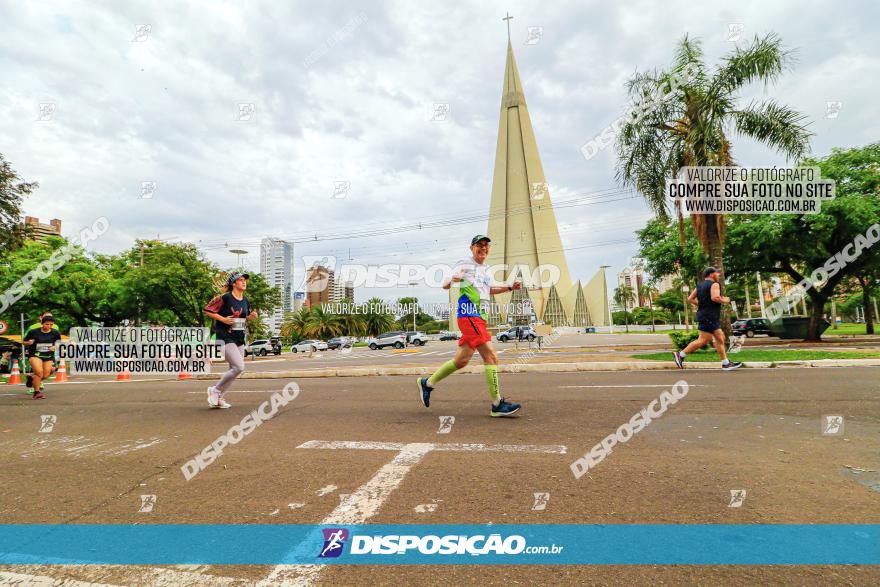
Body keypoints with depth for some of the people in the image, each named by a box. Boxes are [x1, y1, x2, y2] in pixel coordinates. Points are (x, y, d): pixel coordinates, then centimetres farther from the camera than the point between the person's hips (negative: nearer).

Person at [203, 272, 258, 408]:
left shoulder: (246, 300, 11)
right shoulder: (225, 297, -11)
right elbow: (207, 310, -9)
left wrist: (251, 316, 2)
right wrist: (223, 319, -17)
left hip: (240, 339, 8)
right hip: (226, 338, -8)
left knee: (234, 369, 10)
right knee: (239, 367, -17)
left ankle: (218, 398, 23)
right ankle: (215, 390, 4)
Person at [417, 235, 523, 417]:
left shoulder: (486, 269, 19)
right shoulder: (464, 264, -3)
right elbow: (445, 285, -7)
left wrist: (510, 287, 26)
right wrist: (452, 281, -30)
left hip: (480, 317, 9)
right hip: (469, 315, -9)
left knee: (462, 360, 12)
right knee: (491, 356, -16)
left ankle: (427, 383, 27)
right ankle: (497, 405, -11)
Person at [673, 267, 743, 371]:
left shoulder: (699, 285, 15)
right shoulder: (714, 284, -9)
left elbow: (690, 299, 11)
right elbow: (715, 297, -25)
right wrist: (724, 300, -7)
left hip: (704, 315, 10)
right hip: (709, 316, -10)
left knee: (720, 338, 11)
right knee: (703, 340, -9)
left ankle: (726, 363, 14)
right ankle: (680, 355, -8)